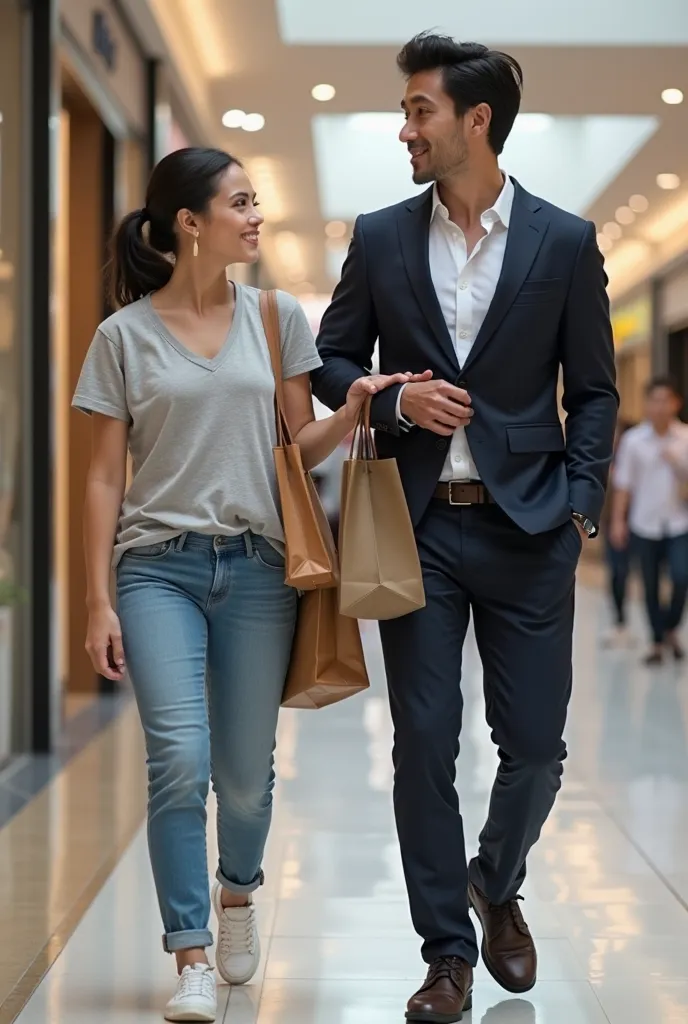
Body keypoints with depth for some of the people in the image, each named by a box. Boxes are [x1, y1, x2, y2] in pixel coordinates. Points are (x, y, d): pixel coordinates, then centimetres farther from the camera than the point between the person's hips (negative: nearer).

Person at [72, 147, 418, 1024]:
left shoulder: (277, 318, 8)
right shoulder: (125, 335, 3)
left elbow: (301, 449, 10)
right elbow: (105, 478, 3)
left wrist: (351, 413, -11)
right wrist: (97, 601, -2)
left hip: (256, 565, 2)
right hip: (159, 565, -2)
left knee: (246, 771, 5)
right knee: (178, 759, -15)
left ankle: (236, 889, 37)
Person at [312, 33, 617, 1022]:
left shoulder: (564, 242, 1)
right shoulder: (380, 239, 5)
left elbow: (594, 391, 5)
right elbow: (331, 362, 12)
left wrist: (580, 508, -5)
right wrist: (395, 400, -8)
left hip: (527, 529, -1)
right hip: (420, 527, 1)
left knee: (535, 743, 4)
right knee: (424, 744, 2)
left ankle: (497, 885, 34)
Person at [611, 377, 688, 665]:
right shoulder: (633, 440, -1)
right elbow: (623, 484, 2)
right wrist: (618, 520, -2)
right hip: (645, 524, 0)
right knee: (651, 586, 6)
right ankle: (657, 641, 19)